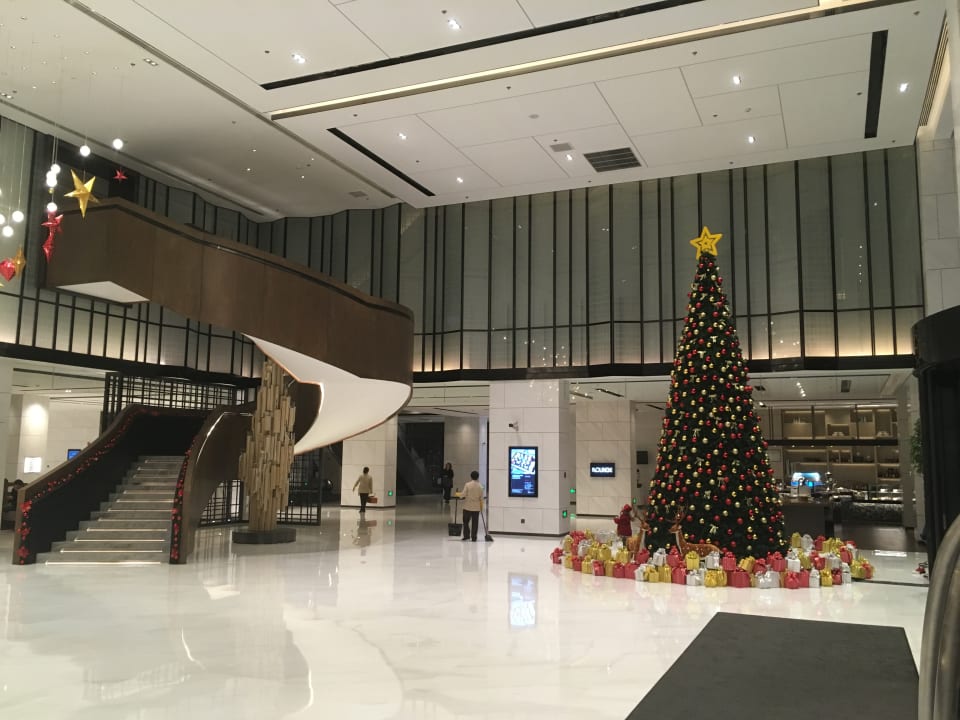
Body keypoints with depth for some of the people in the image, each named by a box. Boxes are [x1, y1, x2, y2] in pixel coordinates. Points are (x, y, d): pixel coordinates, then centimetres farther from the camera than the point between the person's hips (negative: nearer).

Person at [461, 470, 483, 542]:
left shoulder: (467, 485, -9)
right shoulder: (480, 486, -2)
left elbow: (463, 495, -11)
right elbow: (481, 498, 1)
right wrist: (481, 506, 13)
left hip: (467, 506, -2)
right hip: (476, 507, 2)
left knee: (466, 521, 11)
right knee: (475, 523, 5)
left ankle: (466, 535, 10)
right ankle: (473, 537, 6)